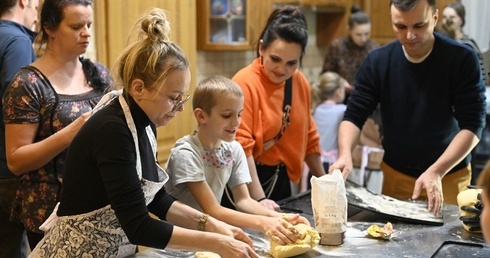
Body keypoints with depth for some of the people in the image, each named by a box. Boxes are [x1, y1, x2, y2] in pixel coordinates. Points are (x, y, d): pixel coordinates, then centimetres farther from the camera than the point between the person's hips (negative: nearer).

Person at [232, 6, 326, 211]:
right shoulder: (245, 83, -18)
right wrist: (258, 199, -27)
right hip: (248, 180, -6)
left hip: (281, 178, 6)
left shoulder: (300, 83, 2)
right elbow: (241, 146, -22)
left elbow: (308, 135, 14)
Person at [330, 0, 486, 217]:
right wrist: (345, 154, -25)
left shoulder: (461, 59, -14)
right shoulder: (378, 61, -7)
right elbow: (354, 115, -6)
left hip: (448, 175, -2)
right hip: (395, 175, 2)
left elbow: (472, 125, -17)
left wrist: (436, 171, -29)